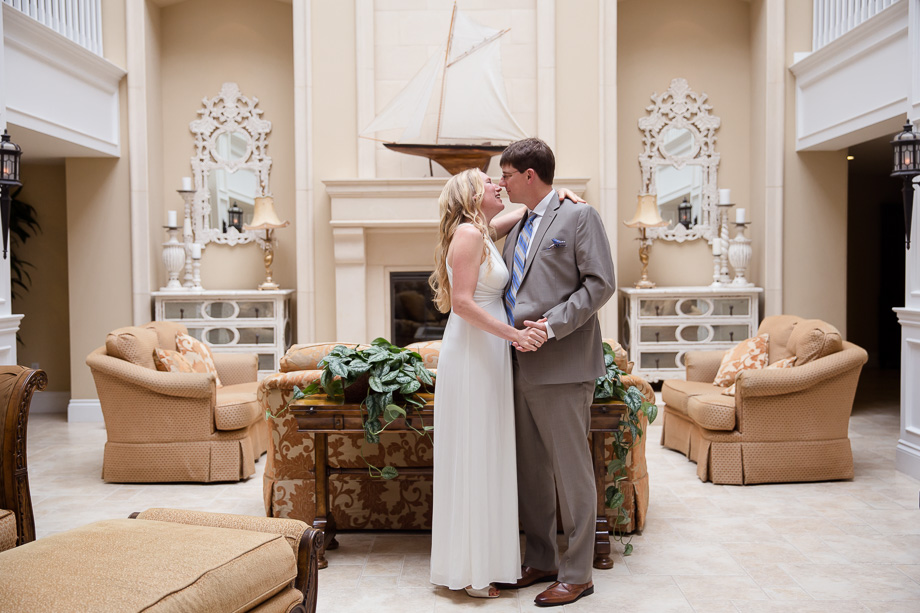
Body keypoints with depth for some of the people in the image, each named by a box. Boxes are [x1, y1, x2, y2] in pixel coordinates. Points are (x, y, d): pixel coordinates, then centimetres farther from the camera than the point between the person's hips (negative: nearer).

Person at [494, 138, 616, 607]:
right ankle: (540, 561, 28)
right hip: (522, 366, 8)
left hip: (561, 366, -8)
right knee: (530, 469, 14)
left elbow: (600, 283, -11)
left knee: (571, 470, 0)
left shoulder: (579, 216, -4)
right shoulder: (518, 228, 19)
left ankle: (576, 574, 12)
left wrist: (553, 325, -18)